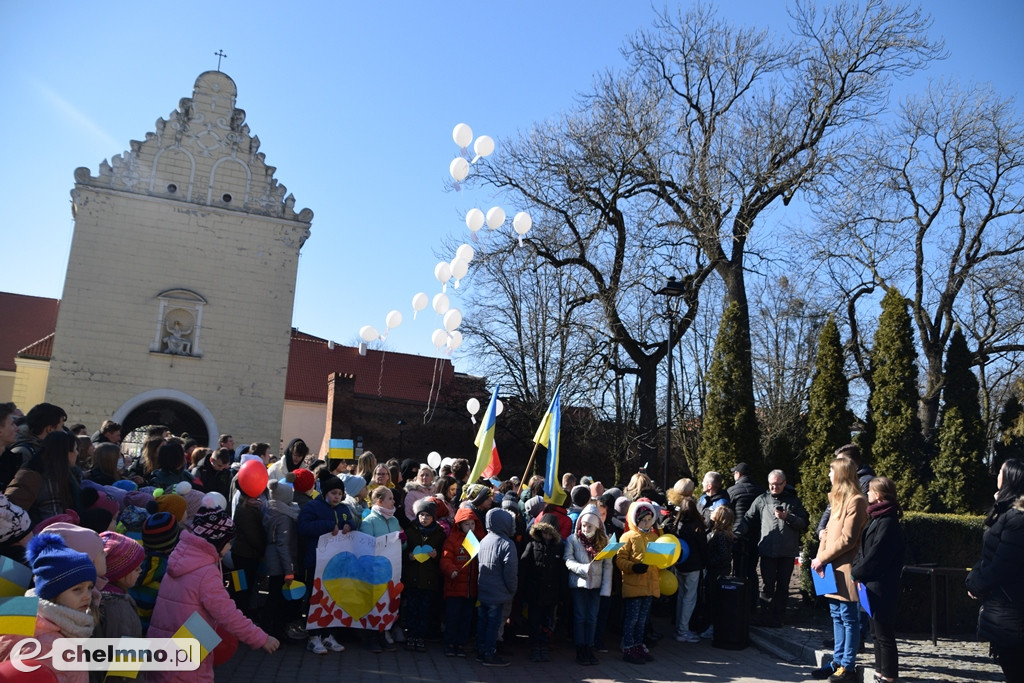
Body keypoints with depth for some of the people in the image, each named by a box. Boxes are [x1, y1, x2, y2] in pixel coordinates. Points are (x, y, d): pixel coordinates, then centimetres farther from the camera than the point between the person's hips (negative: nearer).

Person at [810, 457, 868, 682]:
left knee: (848, 617, -1)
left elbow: (847, 539, -17)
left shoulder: (856, 500, -13)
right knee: (837, 616, 13)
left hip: (845, 568, -9)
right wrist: (820, 557, 1)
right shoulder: (838, 499, 16)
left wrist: (823, 558, -12)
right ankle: (838, 661, 21)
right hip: (833, 567, 9)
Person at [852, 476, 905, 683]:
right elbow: (865, 550, 14)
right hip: (873, 585, 10)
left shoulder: (887, 522, -18)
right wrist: (856, 569, 1)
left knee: (884, 634, 0)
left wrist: (856, 573, -11)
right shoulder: (877, 519, 12)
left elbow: (876, 555, -20)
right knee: (877, 632, 17)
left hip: (881, 587, -10)